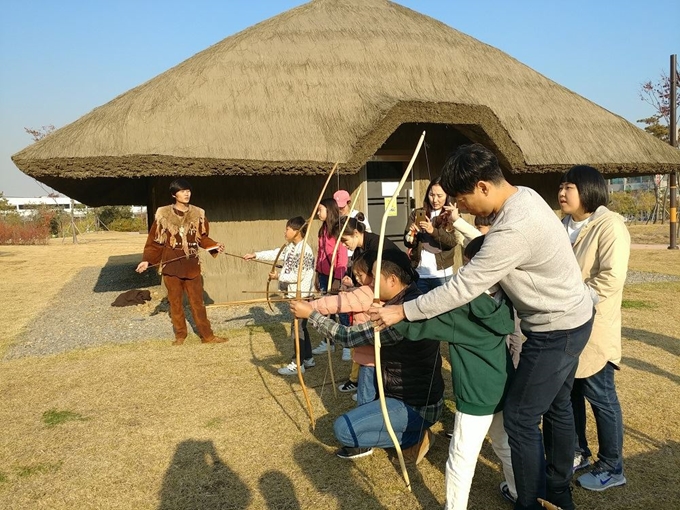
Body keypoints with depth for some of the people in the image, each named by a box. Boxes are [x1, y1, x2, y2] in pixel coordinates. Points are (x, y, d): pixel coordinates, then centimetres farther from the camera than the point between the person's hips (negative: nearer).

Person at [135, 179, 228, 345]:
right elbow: (155, 240, 1)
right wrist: (147, 260, -5)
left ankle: (207, 335, 12)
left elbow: (203, 238, 7)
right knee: (175, 302, 10)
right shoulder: (163, 214, -4)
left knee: (197, 302, 6)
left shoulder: (198, 214, 2)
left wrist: (215, 246, -10)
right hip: (171, 266, -1)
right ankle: (180, 335, 25)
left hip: (192, 266, 1)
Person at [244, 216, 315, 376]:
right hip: (295, 294, 10)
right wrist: (255, 255, 12)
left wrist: (278, 276, -15)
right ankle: (308, 359, 28)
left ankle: (297, 364, 5)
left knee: (297, 328, -3)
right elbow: (276, 253, 15)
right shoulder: (291, 247, 8)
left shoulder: (304, 251, -22)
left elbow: (298, 276, -24)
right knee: (301, 326, 17)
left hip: (302, 295, -10)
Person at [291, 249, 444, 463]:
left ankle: (413, 437, 1)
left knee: (343, 429, -11)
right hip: (418, 394, 10)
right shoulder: (412, 299, -1)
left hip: (415, 407, -10)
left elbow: (349, 336, -23)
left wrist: (310, 314, -15)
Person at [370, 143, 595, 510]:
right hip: (572, 316, 10)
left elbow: (462, 288, -29)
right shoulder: (524, 194, -2)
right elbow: (492, 252, 10)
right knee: (556, 407, 22)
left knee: (520, 417, 1)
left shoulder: (512, 230, -32)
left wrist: (402, 311, -23)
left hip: (556, 330, -10)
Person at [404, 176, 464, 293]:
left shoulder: (452, 216, 2)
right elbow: (407, 242, 1)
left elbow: (453, 241, -11)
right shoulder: (416, 214, 6)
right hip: (418, 273, 2)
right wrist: (411, 235, -21)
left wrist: (433, 231, -25)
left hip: (441, 274, -1)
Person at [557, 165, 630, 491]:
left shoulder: (609, 225, -14)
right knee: (569, 394, 17)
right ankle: (577, 453, 34)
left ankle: (612, 468, 22)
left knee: (601, 398, 5)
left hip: (593, 329, -8)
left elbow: (611, 278, -23)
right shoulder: (564, 226, 11)